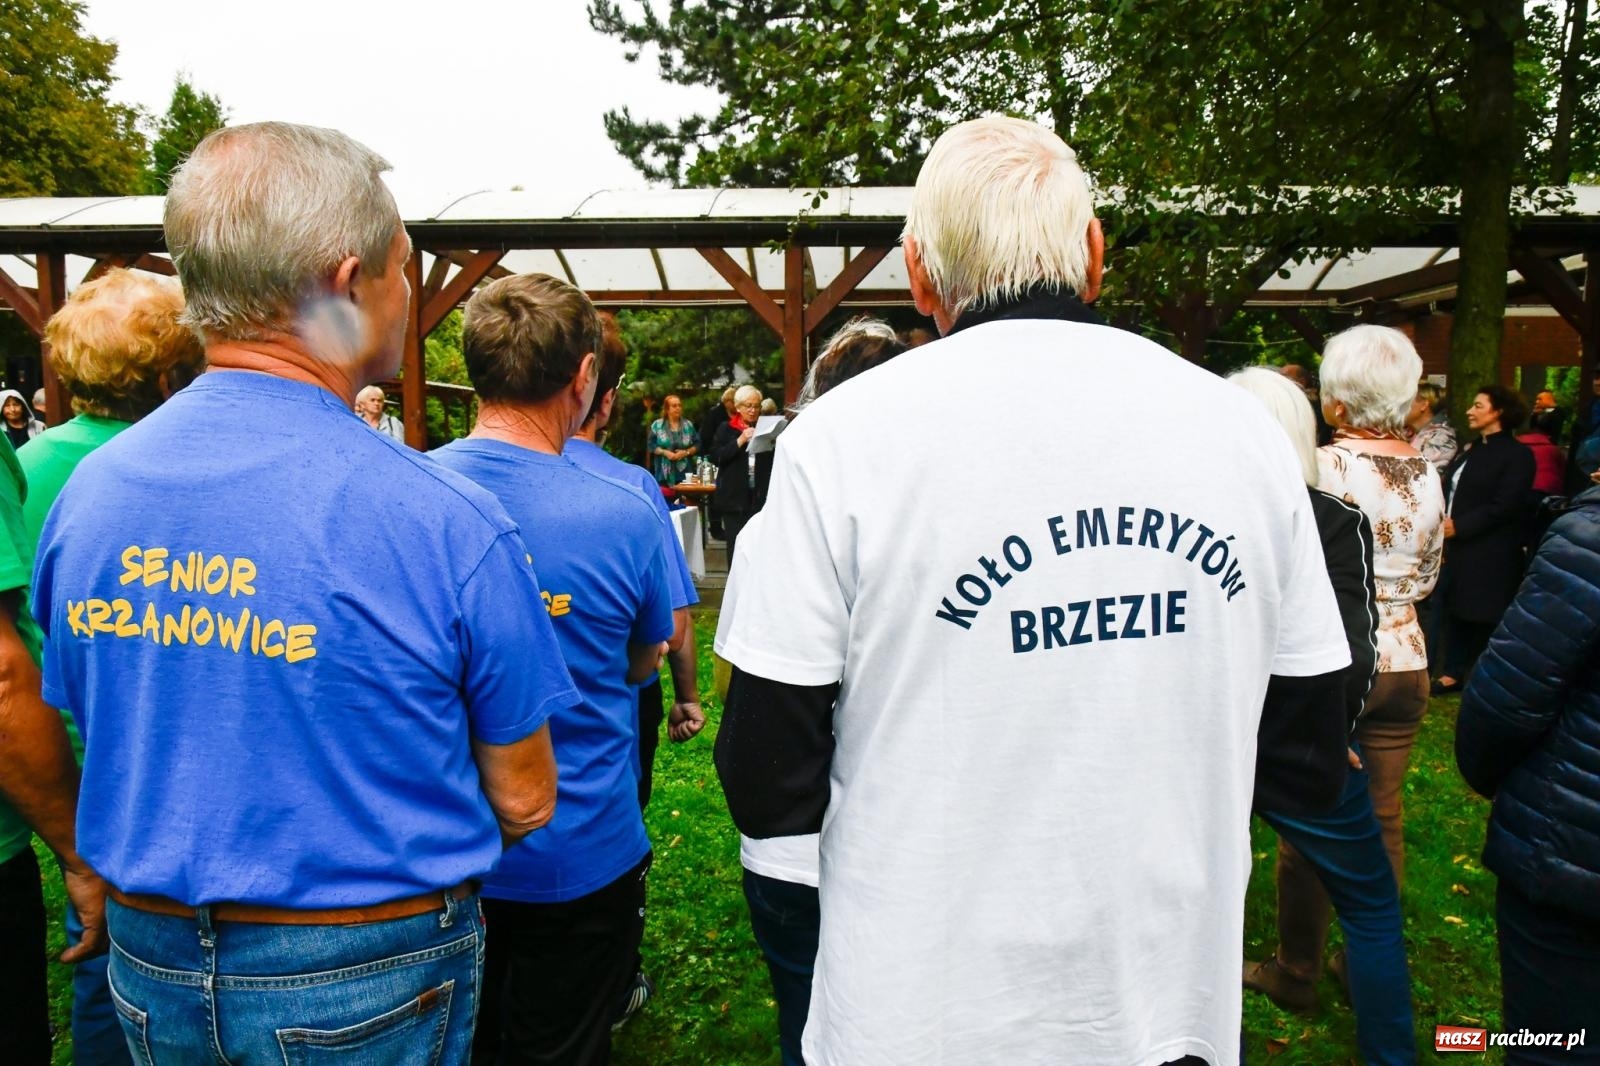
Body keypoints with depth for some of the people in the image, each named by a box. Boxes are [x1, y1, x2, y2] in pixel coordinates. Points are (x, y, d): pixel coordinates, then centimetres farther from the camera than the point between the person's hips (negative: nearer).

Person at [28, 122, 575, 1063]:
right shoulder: (446, 520, -25)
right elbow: (523, 802, -15)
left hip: (149, 962, 5)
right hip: (365, 981, -4)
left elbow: (100, 737, 6)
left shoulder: (88, 490, -8)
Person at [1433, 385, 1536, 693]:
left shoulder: (1517, 454, -9)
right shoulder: (1473, 450, 16)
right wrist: (1441, 521, -1)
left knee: (1483, 618, 0)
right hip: (1458, 547, 8)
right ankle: (1454, 673, 22)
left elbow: (1505, 506, -17)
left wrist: (1458, 526, -18)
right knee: (1455, 612, 11)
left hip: (1491, 554, -8)